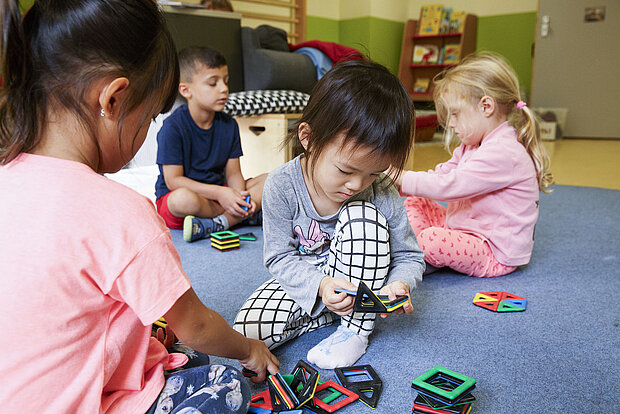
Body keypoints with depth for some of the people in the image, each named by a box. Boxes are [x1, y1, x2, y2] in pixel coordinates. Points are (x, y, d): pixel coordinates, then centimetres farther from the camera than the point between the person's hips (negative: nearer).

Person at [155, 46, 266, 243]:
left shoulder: (229, 125, 2)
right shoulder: (173, 127, -14)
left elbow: (233, 173, 2)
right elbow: (173, 180, -17)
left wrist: (239, 197, -21)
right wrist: (218, 193, -26)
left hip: (217, 194, 6)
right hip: (171, 197, -5)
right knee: (183, 198, -41)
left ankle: (212, 224, -25)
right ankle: (245, 216, -15)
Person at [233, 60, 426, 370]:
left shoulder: (383, 196, -20)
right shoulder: (282, 185, -22)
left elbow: (409, 256, -6)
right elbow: (280, 257, -15)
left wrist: (397, 285, -30)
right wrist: (318, 285, -34)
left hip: (360, 286, 0)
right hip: (302, 282, 0)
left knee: (363, 217, -29)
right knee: (246, 334, -19)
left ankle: (356, 328, -14)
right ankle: (329, 317, 1)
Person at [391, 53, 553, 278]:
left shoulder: (501, 153, -26)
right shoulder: (472, 145, 10)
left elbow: (449, 186, -31)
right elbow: (443, 173, 11)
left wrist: (402, 179, -23)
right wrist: (400, 179, -4)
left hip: (497, 255, -10)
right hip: (463, 228, 10)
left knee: (433, 241, -34)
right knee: (413, 204, 8)